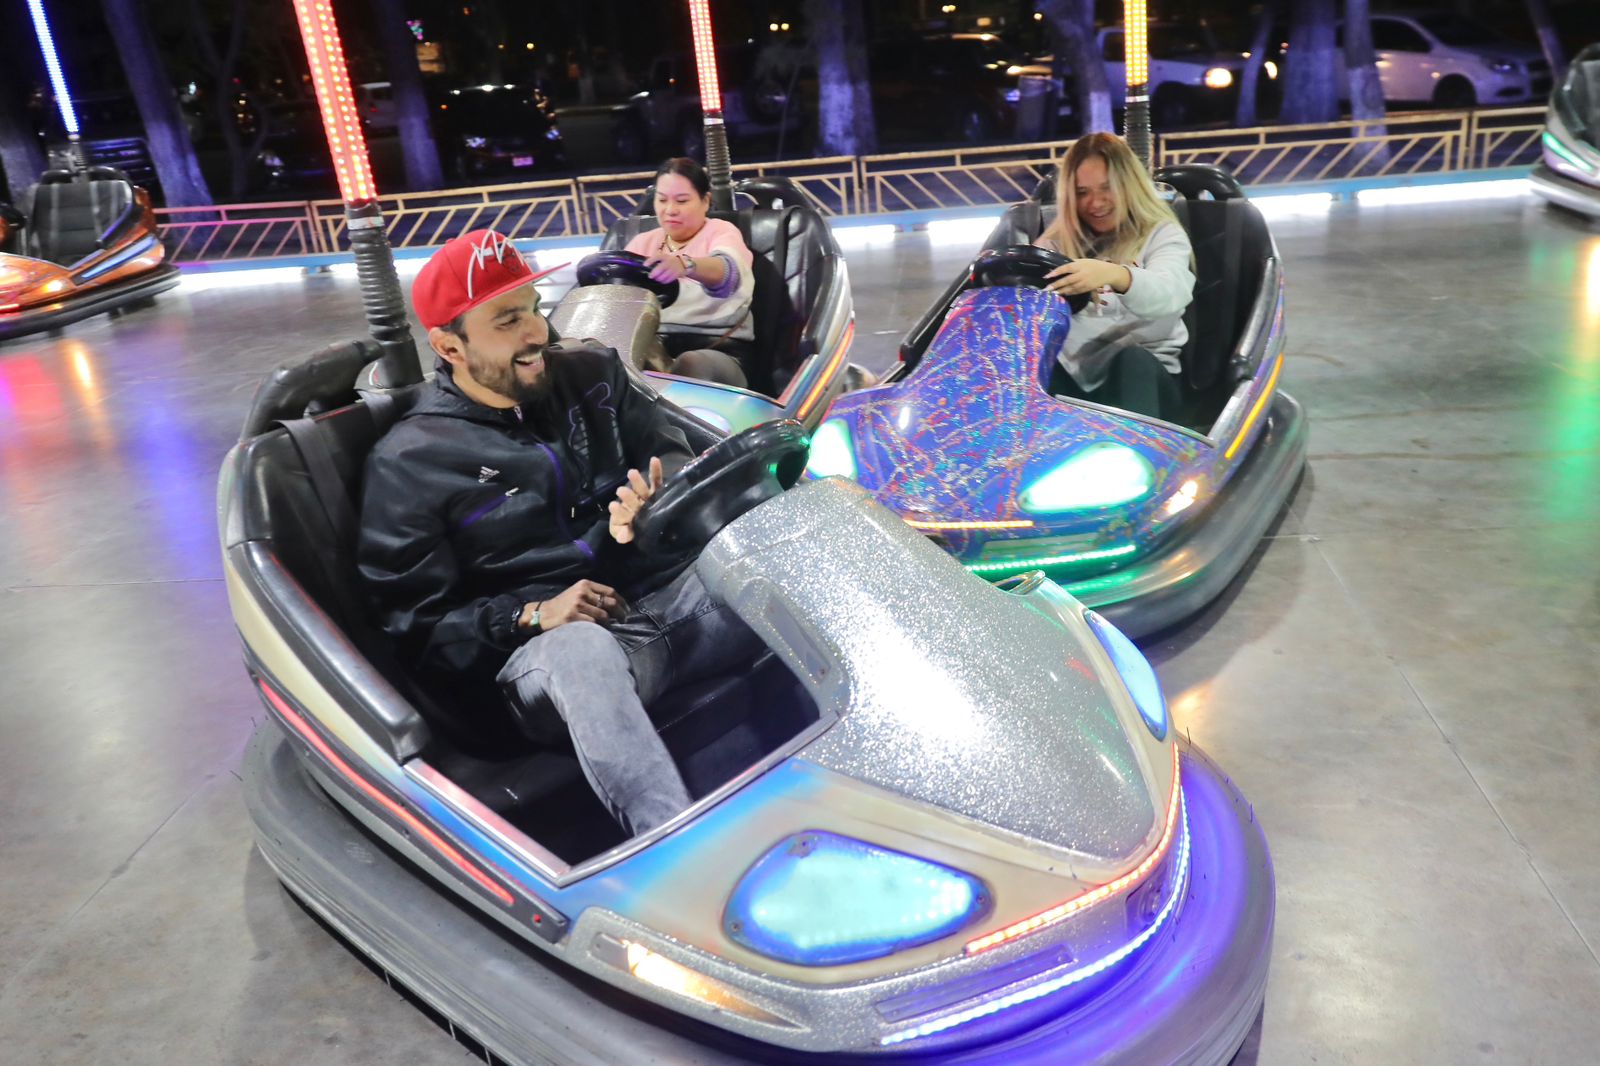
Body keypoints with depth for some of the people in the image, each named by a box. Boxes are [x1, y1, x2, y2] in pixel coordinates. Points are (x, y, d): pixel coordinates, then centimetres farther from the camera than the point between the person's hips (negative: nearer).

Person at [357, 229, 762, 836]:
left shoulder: (593, 375, 14)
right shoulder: (409, 463, 2)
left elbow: (673, 455, 12)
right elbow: (415, 626, 1)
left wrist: (654, 502, -12)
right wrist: (532, 617, -14)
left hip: (674, 589, 5)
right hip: (551, 643, -4)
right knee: (582, 651, -41)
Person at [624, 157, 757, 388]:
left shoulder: (721, 232, 8)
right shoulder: (642, 243, 23)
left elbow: (727, 271, -17)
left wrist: (685, 265, -40)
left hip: (718, 351, -3)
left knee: (693, 365, -37)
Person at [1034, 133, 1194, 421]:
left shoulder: (1162, 235, 8)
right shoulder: (1057, 241, 20)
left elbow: (1171, 292, -14)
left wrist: (1115, 275, -37)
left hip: (1143, 376, -2)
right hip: (1067, 376, 3)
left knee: (1132, 359, -38)